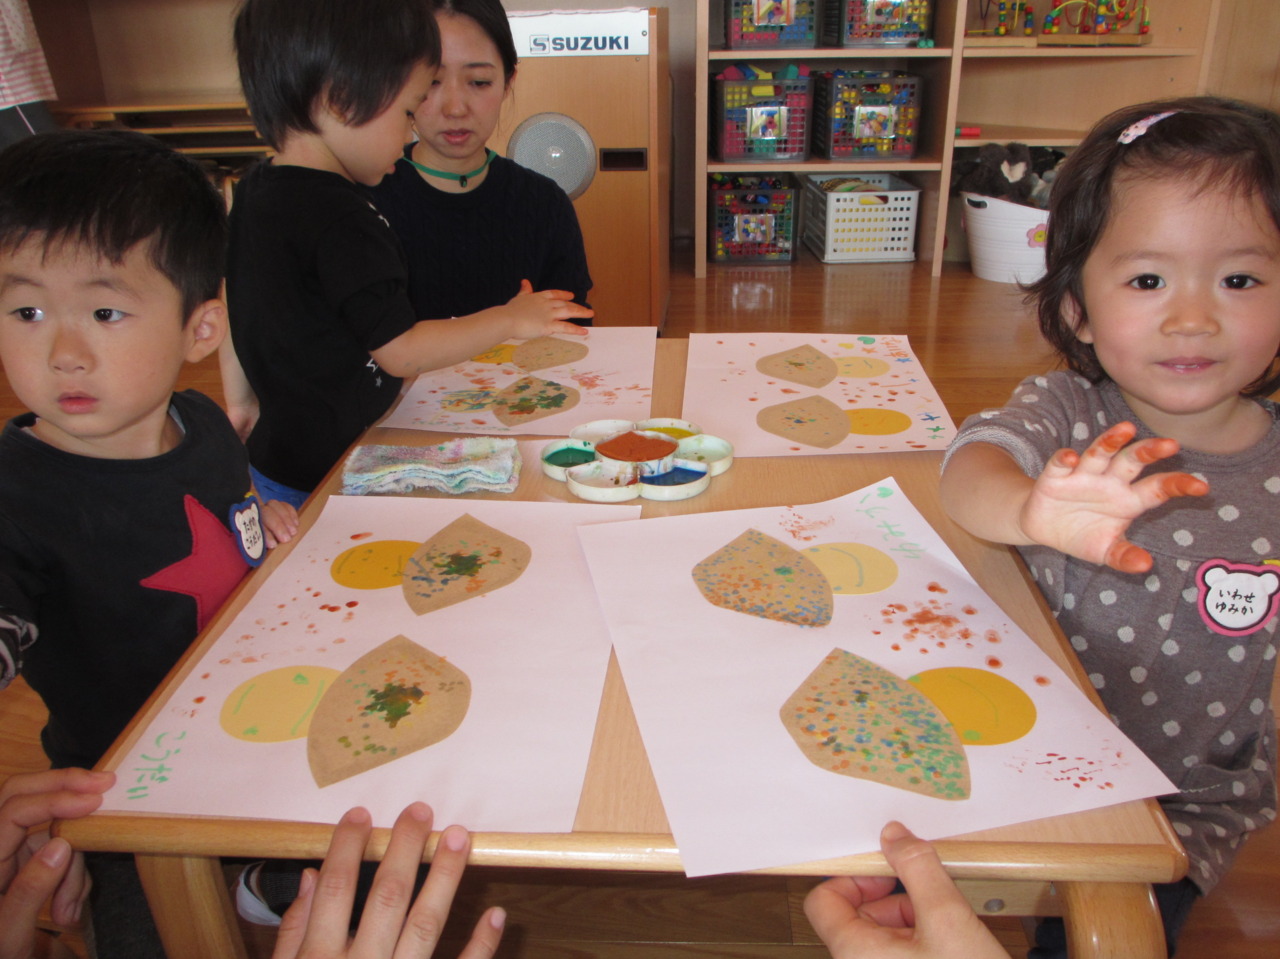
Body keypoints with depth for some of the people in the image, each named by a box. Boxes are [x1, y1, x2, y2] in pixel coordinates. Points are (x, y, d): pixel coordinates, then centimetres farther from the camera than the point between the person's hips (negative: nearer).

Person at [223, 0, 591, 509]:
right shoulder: (342, 220, -24)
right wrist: (510, 319, -12)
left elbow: (233, 301, 17)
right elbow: (402, 352, -22)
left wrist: (240, 398, 29)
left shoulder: (252, 190, 5)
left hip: (274, 452, 9)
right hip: (327, 480, -9)